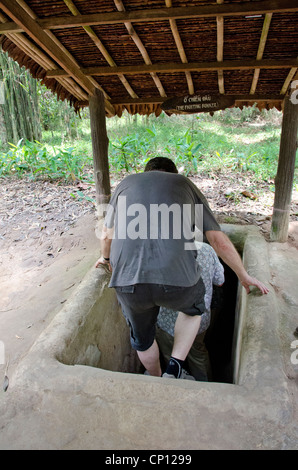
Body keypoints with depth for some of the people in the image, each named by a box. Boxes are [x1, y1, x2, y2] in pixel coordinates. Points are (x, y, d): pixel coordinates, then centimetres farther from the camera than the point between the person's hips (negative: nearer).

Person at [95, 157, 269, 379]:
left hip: (128, 279, 2)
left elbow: (107, 236, 29)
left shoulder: (126, 184, 24)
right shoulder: (186, 184, 20)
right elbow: (220, 241, 16)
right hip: (177, 278, -1)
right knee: (193, 307, 35)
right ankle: (174, 369, 25)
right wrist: (244, 276, 30)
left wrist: (106, 257, 51)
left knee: (142, 338, 31)